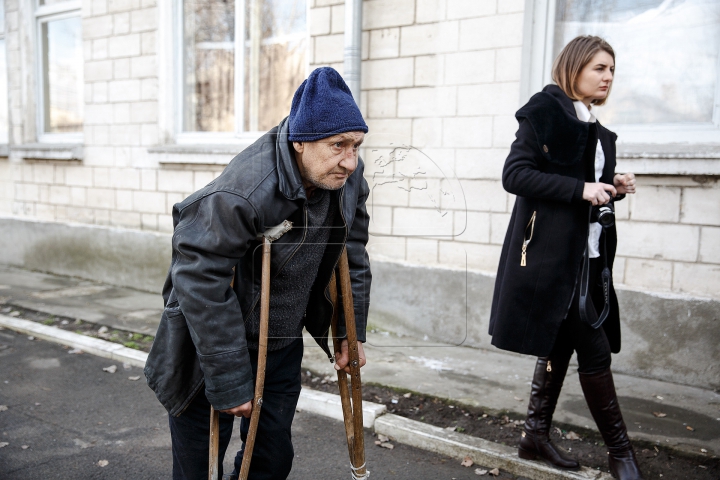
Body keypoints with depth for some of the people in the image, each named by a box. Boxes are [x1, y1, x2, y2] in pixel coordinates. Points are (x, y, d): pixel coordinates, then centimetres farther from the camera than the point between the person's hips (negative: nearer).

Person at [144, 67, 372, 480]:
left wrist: (352, 332, 7)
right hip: (211, 349, -5)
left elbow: (353, 255, 5)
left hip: (282, 348, 6)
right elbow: (201, 286, -30)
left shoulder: (349, 176, -9)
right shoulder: (241, 195, -33)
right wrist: (228, 381, -25)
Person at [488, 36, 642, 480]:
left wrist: (614, 188, 2)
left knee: (561, 344, 12)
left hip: (588, 255, 8)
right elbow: (514, 174, -15)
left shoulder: (596, 130, 17)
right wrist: (580, 189, -20)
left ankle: (537, 435, 24)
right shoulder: (546, 112, -6)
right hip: (552, 252, -8)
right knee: (594, 350, -5)